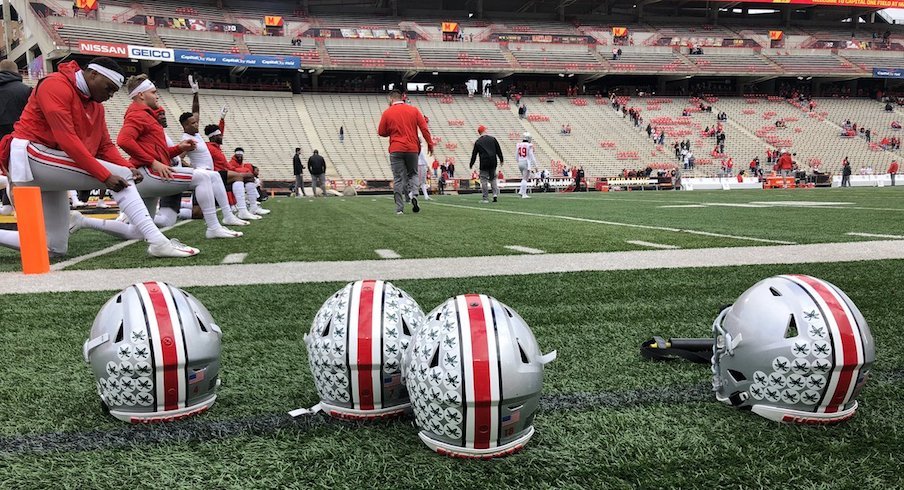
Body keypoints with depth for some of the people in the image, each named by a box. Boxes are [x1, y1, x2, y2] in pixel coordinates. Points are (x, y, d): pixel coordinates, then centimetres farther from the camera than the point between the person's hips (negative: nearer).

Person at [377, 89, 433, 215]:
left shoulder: (387, 113, 1)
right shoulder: (414, 110, 4)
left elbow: (381, 132, 6)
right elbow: (424, 128, -1)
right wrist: (430, 144, 4)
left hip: (396, 150, -1)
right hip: (412, 148, 1)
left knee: (398, 179, 3)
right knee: (413, 174, 18)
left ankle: (399, 208, 0)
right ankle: (413, 195, -9)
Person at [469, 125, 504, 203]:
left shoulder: (478, 142, 1)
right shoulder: (492, 139, 6)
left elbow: (474, 154, 3)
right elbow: (498, 150, 9)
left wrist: (471, 164, 11)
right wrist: (501, 159, 18)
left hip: (484, 163, -3)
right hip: (493, 163, 3)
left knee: (484, 180, 2)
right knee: (493, 178, 15)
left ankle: (485, 198, 0)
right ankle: (495, 194, 0)